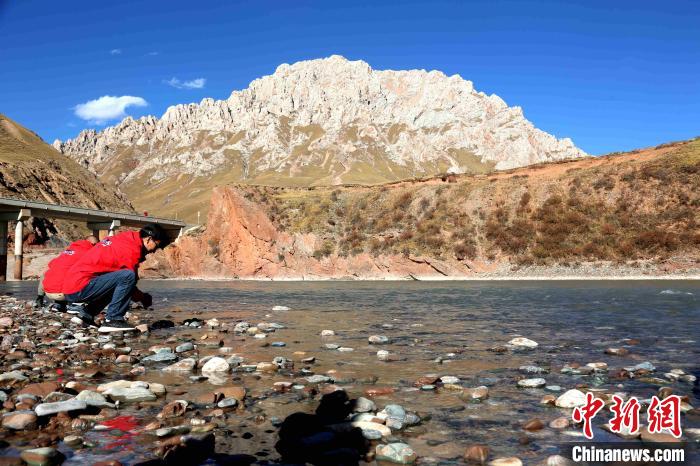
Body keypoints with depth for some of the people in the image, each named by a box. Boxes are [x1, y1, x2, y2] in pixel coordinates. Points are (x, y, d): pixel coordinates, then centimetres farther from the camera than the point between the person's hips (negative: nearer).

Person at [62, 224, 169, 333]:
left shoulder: (122, 238, 15)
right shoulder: (132, 249, -14)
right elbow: (129, 277, -8)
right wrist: (144, 298, 9)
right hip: (80, 288, -10)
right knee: (128, 276, -22)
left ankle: (87, 315, 21)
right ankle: (113, 320, -16)